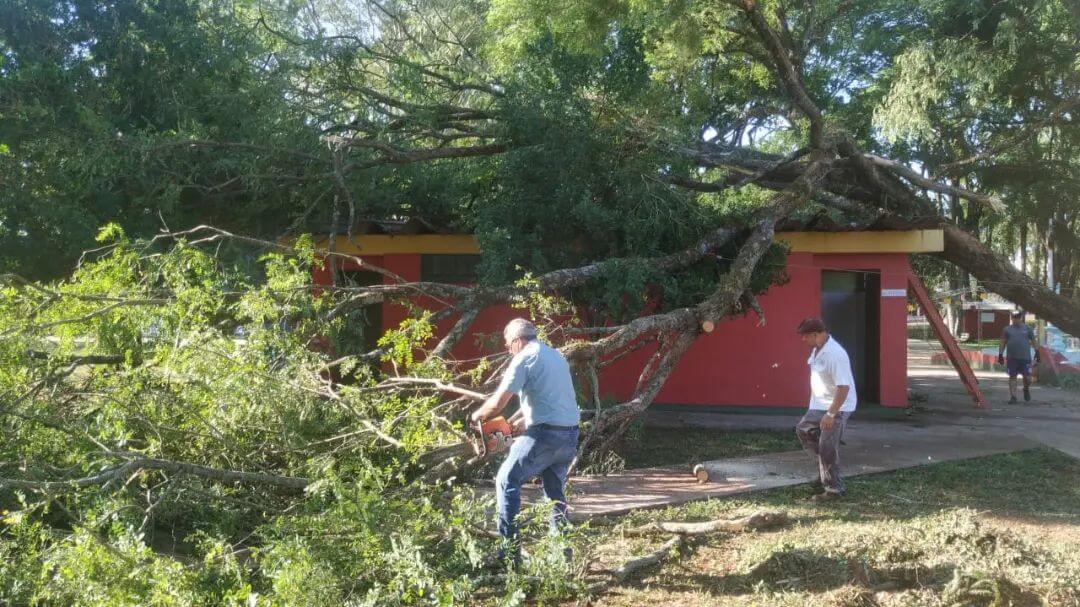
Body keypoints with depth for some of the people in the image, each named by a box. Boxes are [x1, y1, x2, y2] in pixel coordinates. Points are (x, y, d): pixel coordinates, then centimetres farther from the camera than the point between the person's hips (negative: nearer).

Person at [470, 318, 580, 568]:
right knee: (555, 490, 20)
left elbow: (497, 402, -7)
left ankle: (510, 550, -2)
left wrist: (478, 414, 11)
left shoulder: (524, 358, -6)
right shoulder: (556, 355, 19)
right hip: (570, 434, 8)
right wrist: (516, 420, 34)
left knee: (507, 482, 3)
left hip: (545, 434, -8)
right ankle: (562, 550, 19)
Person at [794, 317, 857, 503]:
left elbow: (844, 387, -29)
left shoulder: (835, 354, -27)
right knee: (803, 429, 19)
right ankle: (825, 462, 29)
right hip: (820, 405, 10)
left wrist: (831, 414, -28)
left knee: (827, 448, -5)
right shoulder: (817, 350, 2)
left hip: (838, 407, -10)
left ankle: (833, 490, 6)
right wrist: (819, 406, 21)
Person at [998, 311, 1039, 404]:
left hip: (1025, 358, 0)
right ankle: (1013, 397, 6)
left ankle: (1026, 389, 28)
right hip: (1011, 358, 0)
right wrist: (1000, 354, 4)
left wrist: (1037, 352, 6)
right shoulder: (1007, 329, 9)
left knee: (1027, 377, -3)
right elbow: (1003, 343, 10)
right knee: (1012, 377, 1)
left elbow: (1034, 341, 12)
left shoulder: (1027, 329, 9)